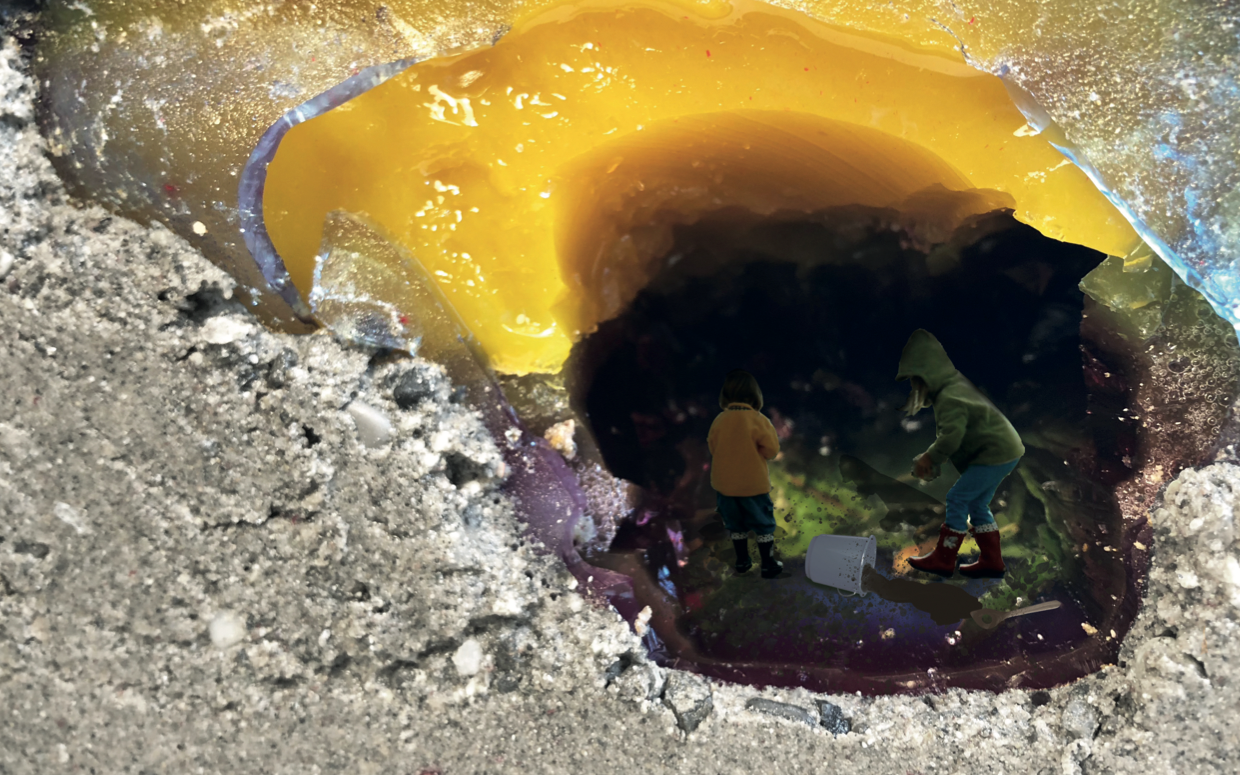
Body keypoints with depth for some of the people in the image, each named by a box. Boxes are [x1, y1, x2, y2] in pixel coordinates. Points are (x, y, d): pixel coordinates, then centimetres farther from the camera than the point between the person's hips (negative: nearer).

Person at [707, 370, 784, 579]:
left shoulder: (719, 420, -7)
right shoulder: (758, 420, -16)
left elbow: (712, 449, 4)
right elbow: (772, 450, -11)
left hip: (725, 485, 4)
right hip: (753, 484, -3)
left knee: (736, 525, 19)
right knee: (764, 525, 11)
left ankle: (742, 561, 29)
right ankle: (768, 565, 15)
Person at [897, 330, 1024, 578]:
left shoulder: (948, 398, -21)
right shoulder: (955, 384, 12)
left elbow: (952, 437, -29)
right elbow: (952, 433, 17)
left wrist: (929, 458, -14)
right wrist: (931, 456, 6)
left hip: (996, 453, -10)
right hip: (1005, 449, 10)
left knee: (958, 498, -7)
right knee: (976, 504, 14)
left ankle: (942, 560, 0)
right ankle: (992, 562, 19)